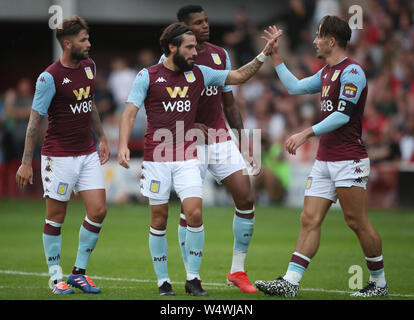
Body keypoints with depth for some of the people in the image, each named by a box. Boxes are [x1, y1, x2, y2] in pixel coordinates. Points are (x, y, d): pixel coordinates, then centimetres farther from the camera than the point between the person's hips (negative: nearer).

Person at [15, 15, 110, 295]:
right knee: (56, 217, 2)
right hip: (59, 155, -6)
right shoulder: (50, 77, -14)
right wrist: (26, 162, -12)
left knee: (98, 211, 0)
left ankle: (79, 272, 13)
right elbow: (35, 120, -11)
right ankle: (56, 277, 13)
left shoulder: (89, 66, 6)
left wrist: (102, 138, 21)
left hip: (88, 153, 6)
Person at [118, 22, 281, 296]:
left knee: (195, 214, -11)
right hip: (156, 159, -2)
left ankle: (193, 279, 1)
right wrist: (123, 146, -17)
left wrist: (264, 54, 1)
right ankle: (163, 281, 14)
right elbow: (130, 112, -4)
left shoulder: (200, 74, 8)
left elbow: (239, 76, 13)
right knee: (159, 221, 2)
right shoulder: (148, 76, -1)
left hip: (188, 159, 2)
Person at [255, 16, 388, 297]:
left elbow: (343, 115, -20)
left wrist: (307, 133, -22)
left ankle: (379, 283, 10)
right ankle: (290, 282, -5)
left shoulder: (352, 71, -13)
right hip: (324, 160, 9)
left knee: (357, 222, -3)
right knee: (310, 219, 0)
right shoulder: (327, 72, 15)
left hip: (349, 161, -9)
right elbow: (296, 87, 26)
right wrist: (275, 56, 25)